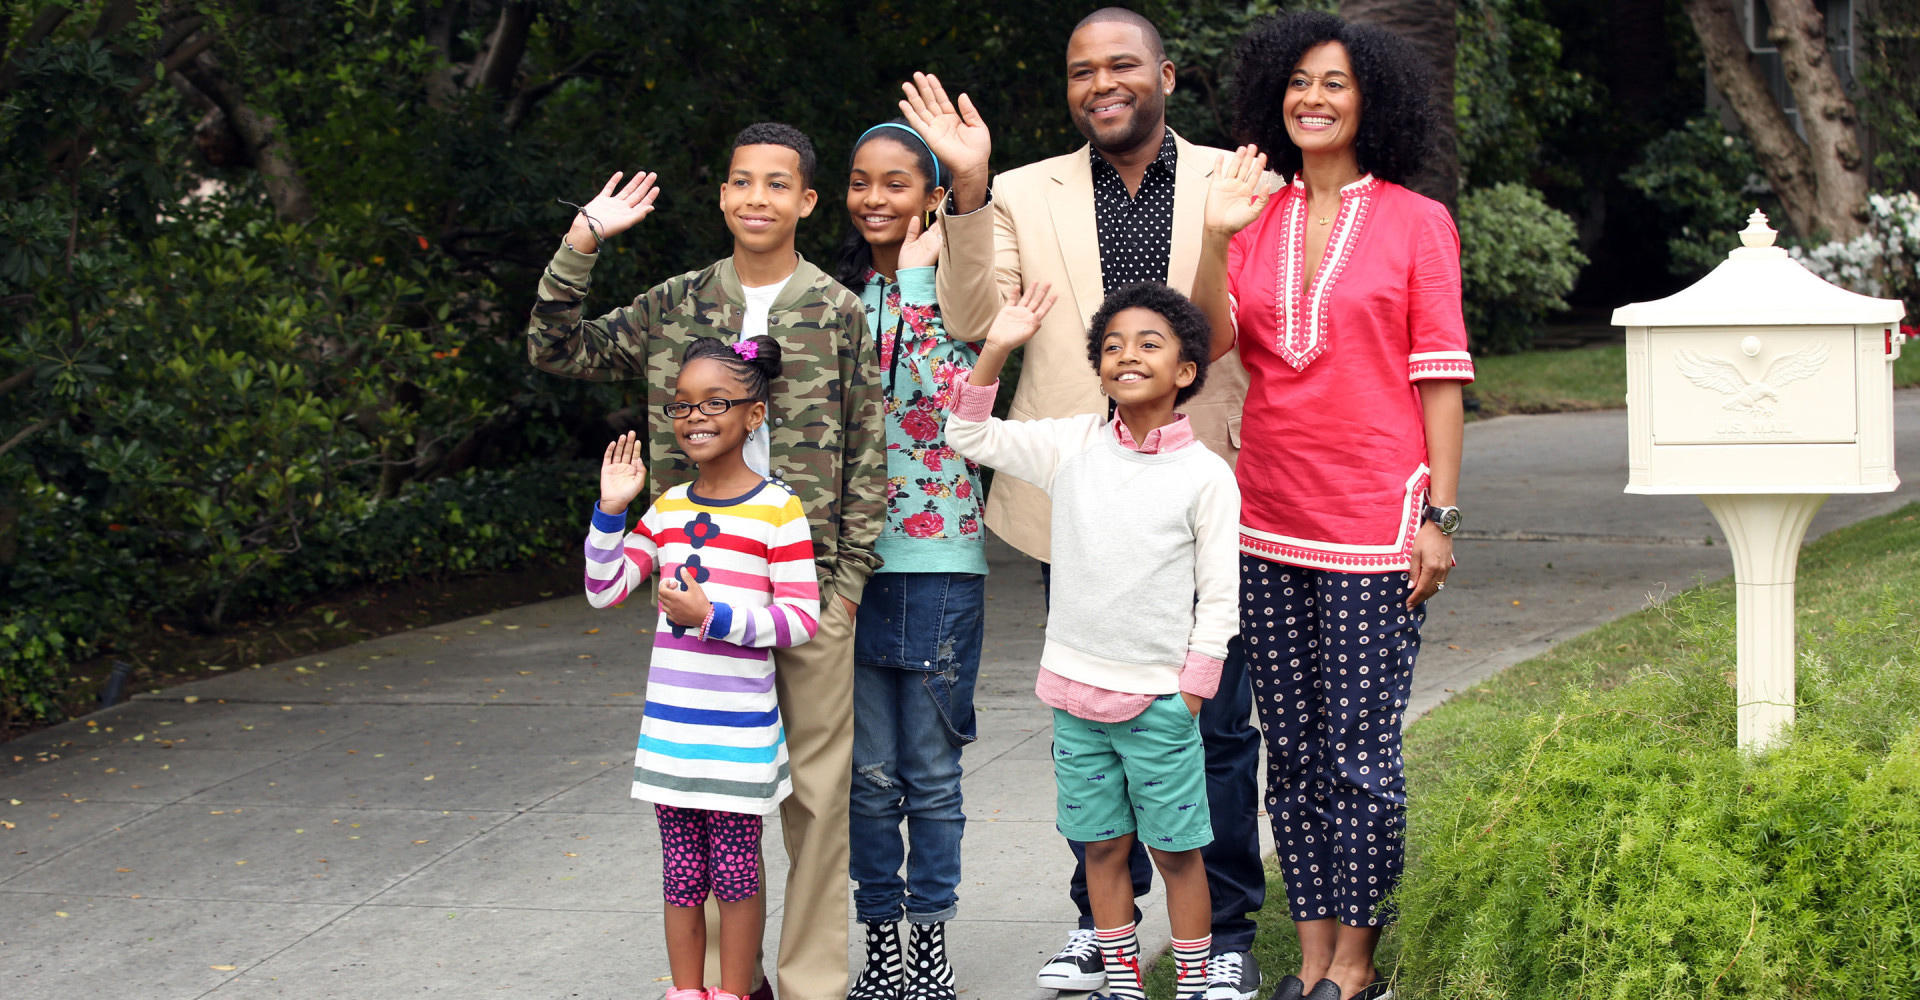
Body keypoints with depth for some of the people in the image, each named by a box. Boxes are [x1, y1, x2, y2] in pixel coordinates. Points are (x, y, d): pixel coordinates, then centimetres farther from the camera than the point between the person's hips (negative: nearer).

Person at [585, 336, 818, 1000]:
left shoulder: (777, 509, -8)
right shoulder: (668, 508, 8)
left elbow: (801, 618, -11)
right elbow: (604, 589, 9)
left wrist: (713, 617, -20)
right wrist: (611, 511, -3)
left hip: (739, 728, -5)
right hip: (670, 722, 5)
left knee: (734, 871, 4)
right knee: (681, 873, 12)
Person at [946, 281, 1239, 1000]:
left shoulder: (1206, 475, -7)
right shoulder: (1072, 446, 2)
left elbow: (1219, 598, -4)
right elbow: (970, 436, 7)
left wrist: (1189, 693, -6)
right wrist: (995, 351, -4)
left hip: (1159, 698, -3)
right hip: (1076, 689, 3)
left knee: (1175, 848, 4)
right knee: (1102, 845, 11)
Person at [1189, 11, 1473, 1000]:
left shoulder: (1416, 222, 0)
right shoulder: (1260, 220, 12)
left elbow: (1440, 376, -2)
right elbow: (1213, 344, 1)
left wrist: (1440, 515, -8)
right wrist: (1214, 241, -12)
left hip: (1373, 520, -4)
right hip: (1270, 520, 4)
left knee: (1358, 755, -3)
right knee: (1292, 752, 8)